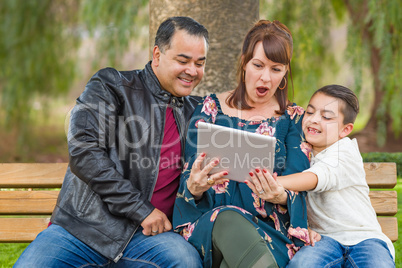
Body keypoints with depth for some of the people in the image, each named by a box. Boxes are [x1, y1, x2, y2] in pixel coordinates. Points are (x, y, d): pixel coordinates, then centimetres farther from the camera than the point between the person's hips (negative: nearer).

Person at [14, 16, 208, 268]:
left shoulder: (196, 112, 17)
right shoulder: (111, 85, 3)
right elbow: (83, 152, -10)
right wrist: (141, 209, -13)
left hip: (149, 235, 3)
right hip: (83, 228, -2)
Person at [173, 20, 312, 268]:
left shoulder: (293, 117, 13)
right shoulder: (211, 108, 11)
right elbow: (190, 180, 5)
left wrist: (279, 193, -25)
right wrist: (194, 187, -21)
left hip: (271, 229, 0)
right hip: (211, 220, 1)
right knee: (228, 219, -38)